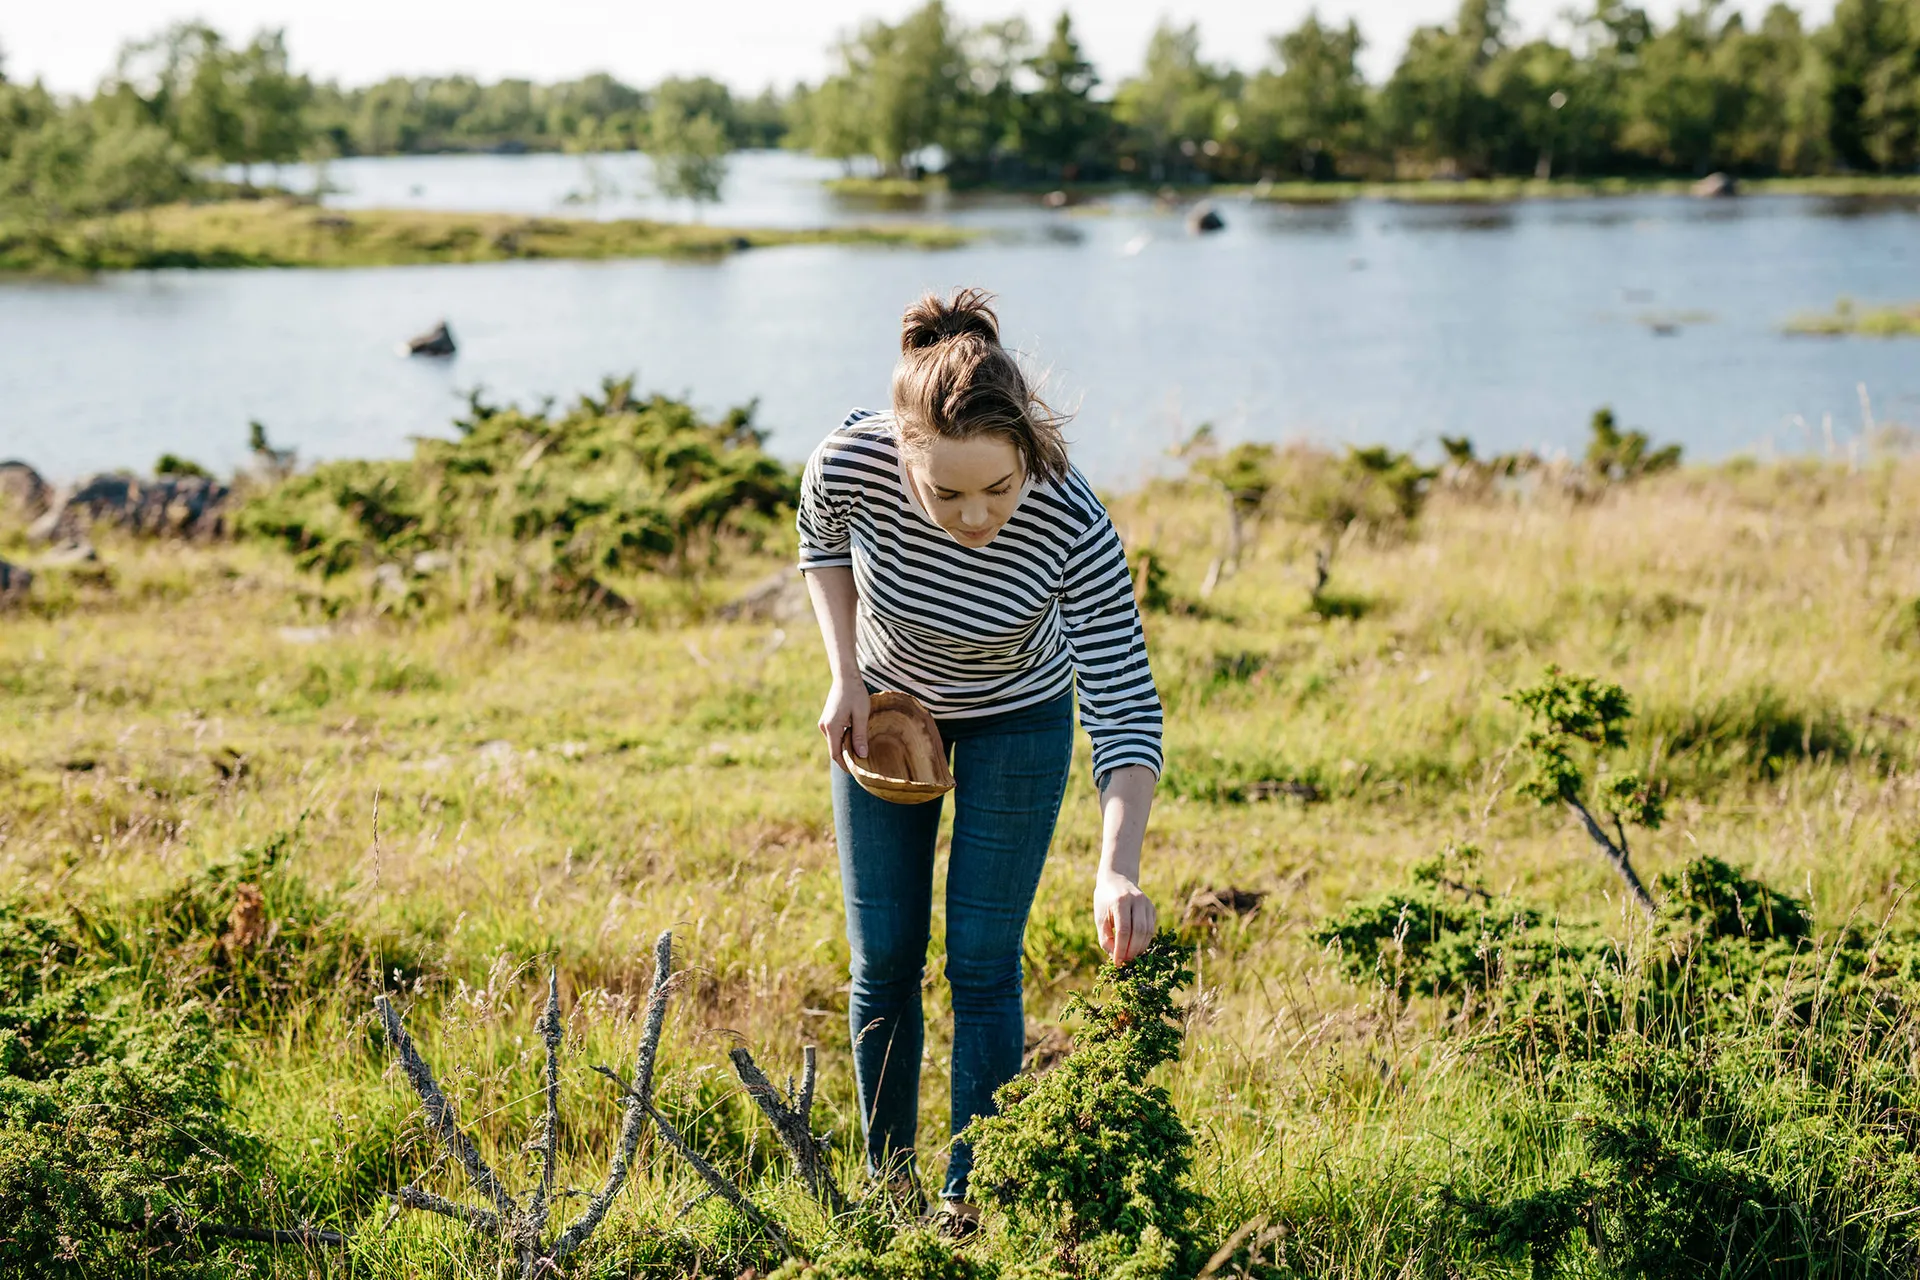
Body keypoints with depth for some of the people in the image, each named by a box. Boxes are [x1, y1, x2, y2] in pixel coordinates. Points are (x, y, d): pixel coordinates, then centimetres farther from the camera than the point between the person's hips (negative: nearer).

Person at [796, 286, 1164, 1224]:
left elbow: (1125, 709, -34)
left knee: (982, 963, -4)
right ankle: (888, 1183, 23)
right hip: (888, 705, 2)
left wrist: (1118, 867, -47)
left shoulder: (1073, 528, -38)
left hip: (1019, 720, -2)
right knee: (883, 961, 6)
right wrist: (845, 676, -14)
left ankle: (968, 1199, 9)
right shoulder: (850, 464, -33)